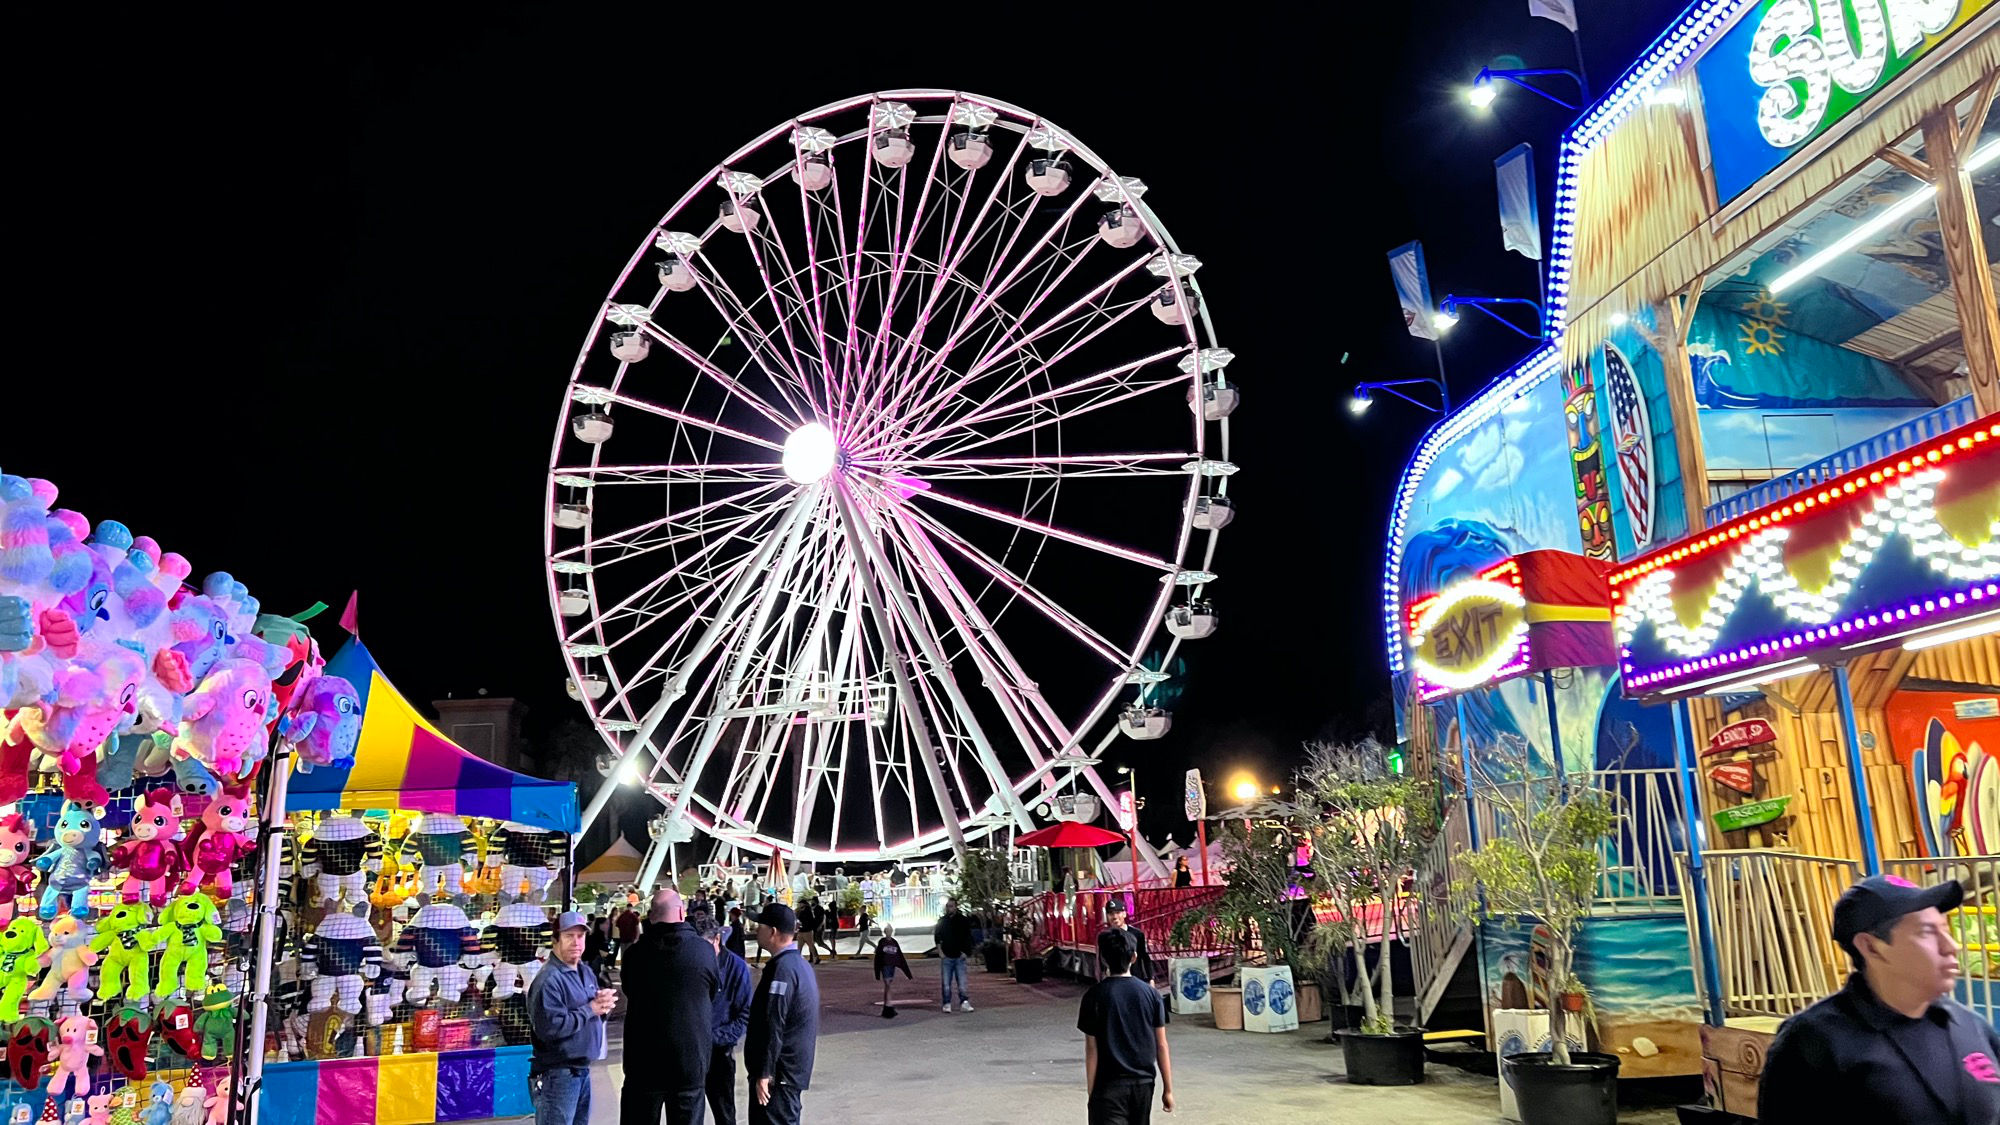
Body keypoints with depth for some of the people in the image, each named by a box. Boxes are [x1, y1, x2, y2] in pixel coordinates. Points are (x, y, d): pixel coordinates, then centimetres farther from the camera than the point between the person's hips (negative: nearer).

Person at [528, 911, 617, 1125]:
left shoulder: (586, 972, 11)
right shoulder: (548, 979, -18)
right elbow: (550, 1028, -28)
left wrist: (604, 1005, -5)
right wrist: (590, 1009, -20)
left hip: (582, 1071, 9)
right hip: (556, 1075, -9)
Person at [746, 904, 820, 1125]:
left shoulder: (782, 969, -18)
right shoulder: (800, 963, 13)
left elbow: (773, 1027, -22)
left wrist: (763, 1073, -21)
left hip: (779, 1073, -10)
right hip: (793, 1071, 10)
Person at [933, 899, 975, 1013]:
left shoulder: (963, 921, 3)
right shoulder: (942, 921, 7)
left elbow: (968, 938, 5)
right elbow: (937, 937, 8)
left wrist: (965, 952, -4)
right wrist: (940, 951, -1)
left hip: (959, 956, -1)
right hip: (946, 957, 1)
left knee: (962, 982, -3)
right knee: (945, 983, 1)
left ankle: (964, 1003, 1)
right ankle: (947, 1004, 8)